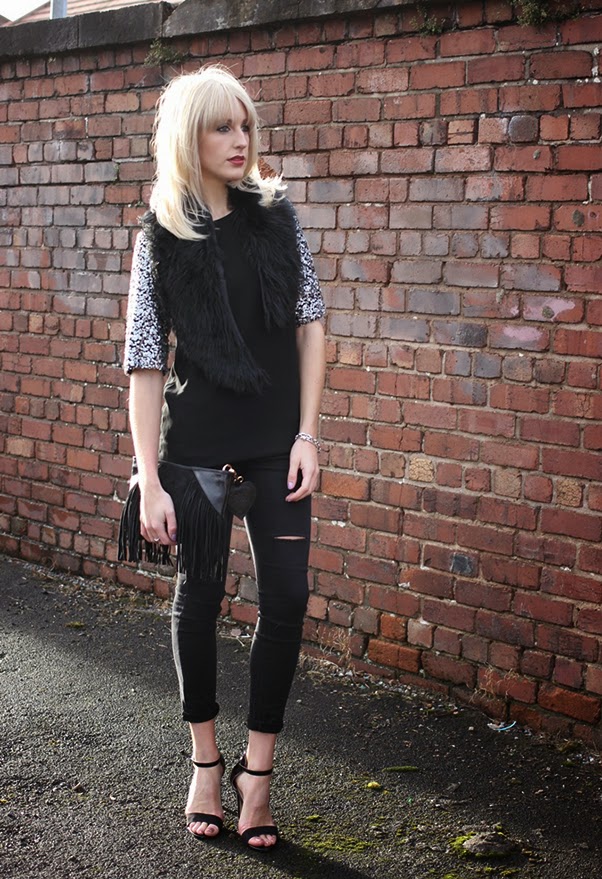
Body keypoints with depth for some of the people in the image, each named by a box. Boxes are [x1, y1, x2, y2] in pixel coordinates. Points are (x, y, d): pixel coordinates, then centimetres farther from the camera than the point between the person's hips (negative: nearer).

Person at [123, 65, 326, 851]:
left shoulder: (277, 214, 1)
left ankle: (257, 771, 14)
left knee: (287, 595, -2)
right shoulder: (161, 236, -4)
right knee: (199, 593, 8)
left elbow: (309, 322, 3)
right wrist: (148, 482, -10)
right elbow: (146, 362, -6)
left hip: (277, 440, 2)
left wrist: (307, 434, -5)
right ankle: (206, 763, 28)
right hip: (194, 442, -1)